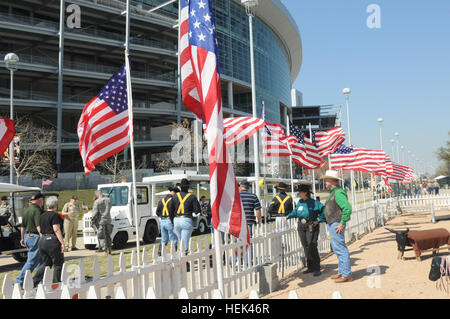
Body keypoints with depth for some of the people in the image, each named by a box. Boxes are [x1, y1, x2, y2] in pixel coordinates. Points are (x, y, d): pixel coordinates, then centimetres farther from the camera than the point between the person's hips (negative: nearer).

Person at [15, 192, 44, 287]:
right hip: (35, 237, -10)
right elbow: (38, 227, -24)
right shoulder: (37, 210, -15)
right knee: (31, 262, -5)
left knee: (40, 260, 18)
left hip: (27, 236, 10)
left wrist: (22, 238, 27)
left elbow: (22, 226, 20)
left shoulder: (26, 210, 13)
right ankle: (19, 282, -6)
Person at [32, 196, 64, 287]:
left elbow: (40, 230, 17)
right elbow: (56, 230, -18)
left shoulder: (42, 215, 13)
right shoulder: (55, 215, -11)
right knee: (58, 263, 5)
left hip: (42, 240, 8)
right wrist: (62, 243, -18)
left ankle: (33, 282, 6)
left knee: (45, 263, 16)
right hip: (52, 241, -8)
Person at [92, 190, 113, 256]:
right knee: (108, 235, 16)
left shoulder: (97, 202, -10)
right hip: (108, 220, 6)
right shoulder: (108, 200, 9)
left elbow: (95, 213, -12)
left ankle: (106, 251, -3)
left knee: (101, 236, 1)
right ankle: (109, 249, 18)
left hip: (101, 221, -6)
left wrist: (92, 222, -4)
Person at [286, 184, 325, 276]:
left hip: (311, 226, -6)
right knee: (306, 247, 9)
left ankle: (317, 269, -2)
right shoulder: (299, 202, 8)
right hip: (301, 227, 6)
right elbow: (295, 212, 22)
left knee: (312, 247, -11)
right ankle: (310, 267, 19)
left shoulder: (313, 203, -10)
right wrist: (287, 217, 10)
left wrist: (319, 220, -9)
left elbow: (324, 210, -8)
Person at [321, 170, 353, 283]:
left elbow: (347, 208, -25)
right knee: (337, 249, 16)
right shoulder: (333, 192, 17)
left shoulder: (338, 192, -16)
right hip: (332, 225, 11)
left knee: (341, 249, -7)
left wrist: (342, 224, -22)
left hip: (336, 225, -11)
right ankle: (341, 272, 25)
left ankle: (346, 275, -2)